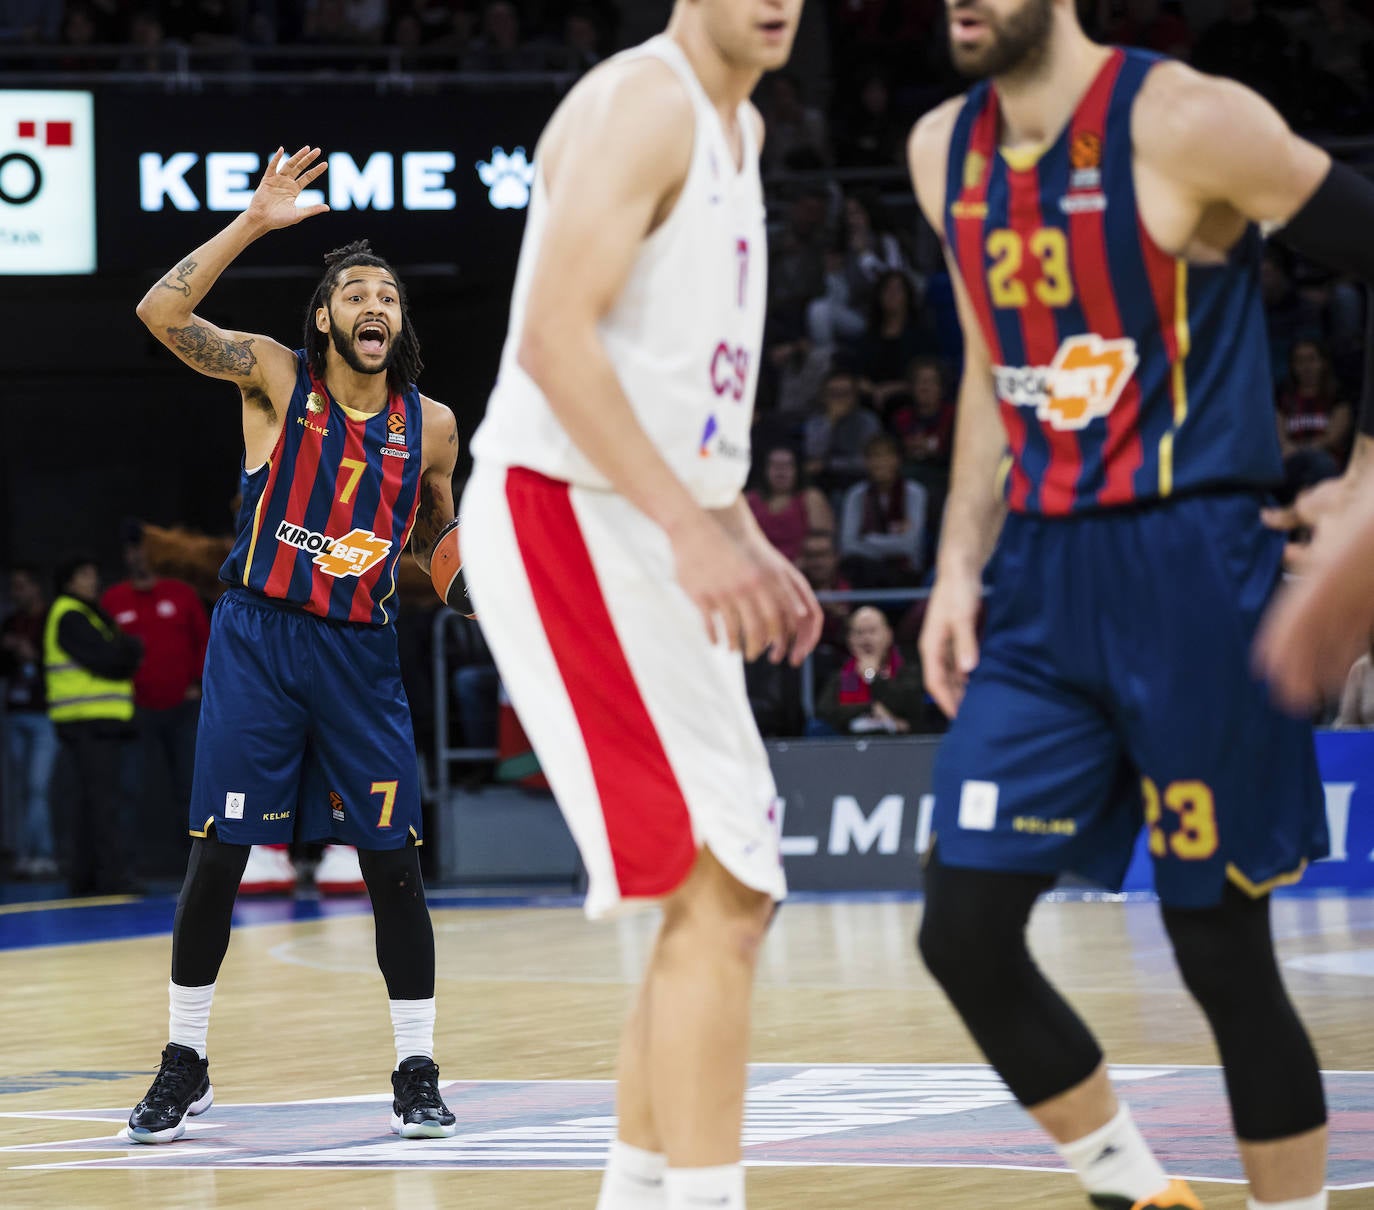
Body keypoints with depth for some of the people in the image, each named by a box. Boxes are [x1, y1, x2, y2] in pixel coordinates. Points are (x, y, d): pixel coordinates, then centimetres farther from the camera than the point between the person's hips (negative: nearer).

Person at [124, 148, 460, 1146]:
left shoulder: (430, 424, 5)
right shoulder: (275, 377, -3)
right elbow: (161, 313, -17)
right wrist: (253, 223, -21)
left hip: (362, 653, 2)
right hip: (258, 641, -2)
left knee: (394, 860, -1)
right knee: (216, 856, -1)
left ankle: (418, 1073, 9)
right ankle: (185, 1067, 11)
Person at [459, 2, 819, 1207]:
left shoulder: (736, 125, 17)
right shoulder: (642, 105, -14)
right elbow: (554, 334, -23)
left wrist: (746, 537, 16)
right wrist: (692, 526, -27)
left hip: (649, 535, 10)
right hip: (566, 520, -10)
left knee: (726, 899, 13)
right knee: (718, 894, -15)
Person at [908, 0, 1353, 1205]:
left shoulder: (1182, 124, -13)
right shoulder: (947, 152, 8)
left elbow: (1366, 237, -9)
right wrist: (959, 567, 10)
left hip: (1187, 573, -6)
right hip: (1042, 578, 6)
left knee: (1222, 949, 0)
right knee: (965, 931, 0)